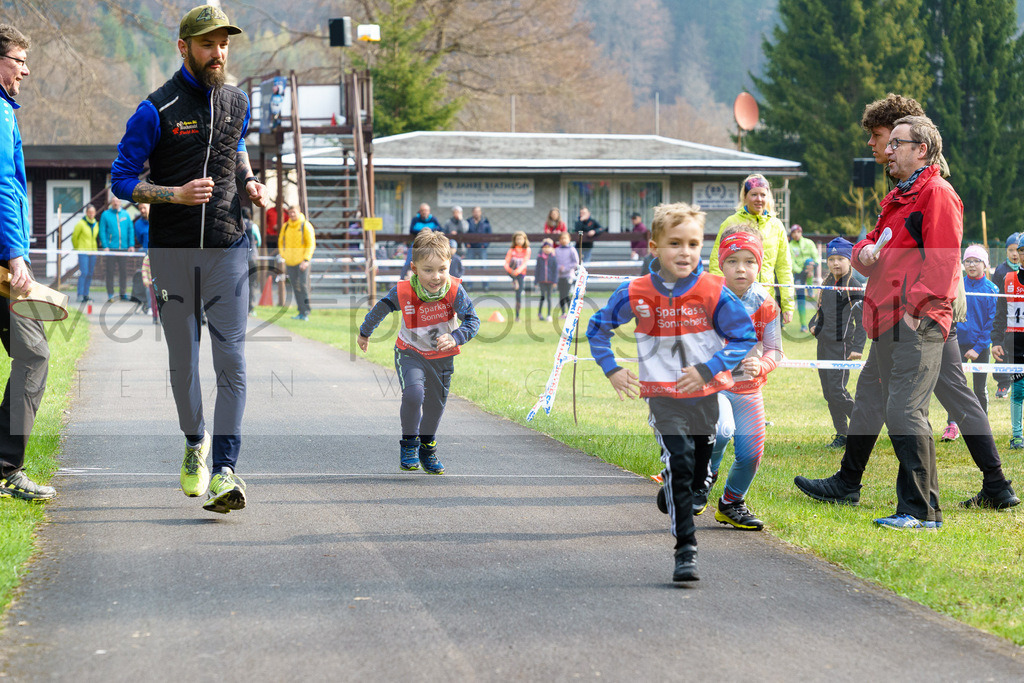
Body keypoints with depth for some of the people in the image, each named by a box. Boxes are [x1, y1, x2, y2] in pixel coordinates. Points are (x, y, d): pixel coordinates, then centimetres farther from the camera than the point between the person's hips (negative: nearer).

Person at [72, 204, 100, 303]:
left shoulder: (96, 224, 8)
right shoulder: (81, 224, -7)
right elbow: (74, 238, 2)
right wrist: (77, 249, 12)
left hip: (93, 252, 5)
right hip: (83, 251, -5)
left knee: (90, 274, 6)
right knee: (83, 273, -13)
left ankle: (86, 294, 13)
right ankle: (80, 295, -13)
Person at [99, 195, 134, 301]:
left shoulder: (126, 214, 10)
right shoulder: (105, 215, 3)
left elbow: (131, 230, 12)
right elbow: (102, 231, 1)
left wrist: (131, 245, 3)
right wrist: (105, 246, -9)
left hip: (123, 248, 2)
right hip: (110, 248, -2)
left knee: (123, 271, 4)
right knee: (110, 272, -1)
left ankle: (123, 293, 11)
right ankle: (110, 295, 2)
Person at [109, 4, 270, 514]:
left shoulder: (237, 103, 9)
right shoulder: (156, 111, -6)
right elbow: (121, 180, -4)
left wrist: (250, 184, 9)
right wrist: (176, 194, -19)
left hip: (228, 249, 2)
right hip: (173, 250, -2)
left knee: (231, 361, -10)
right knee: (183, 361, 6)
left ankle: (225, 470, -14)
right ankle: (195, 443, 31)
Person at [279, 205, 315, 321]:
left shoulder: (306, 226, -5)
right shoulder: (286, 227, 9)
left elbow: (311, 244, -8)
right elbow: (281, 242, 21)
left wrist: (306, 260, -17)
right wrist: (282, 256, 10)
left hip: (302, 262, -5)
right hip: (290, 262, 5)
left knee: (303, 285, -11)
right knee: (296, 287, 5)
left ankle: (305, 313, -8)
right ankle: (301, 312, 11)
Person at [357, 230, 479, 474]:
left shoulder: (454, 291, -24)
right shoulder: (402, 292, -24)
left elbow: (473, 321, -20)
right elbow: (380, 310, -4)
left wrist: (455, 338, -41)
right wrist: (364, 333, 13)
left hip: (442, 356, 2)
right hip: (410, 353, -2)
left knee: (436, 403, 13)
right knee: (413, 392, -24)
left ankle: (427, 446, 39)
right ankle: (408, 444, -1)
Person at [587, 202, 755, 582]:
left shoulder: (714, 293, -10)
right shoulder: (635, 295, -8)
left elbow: (744, 337, -5)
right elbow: (598, 329, 8)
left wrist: (708, 369, -16)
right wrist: (612, 370, -3)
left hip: (705, 394, 2)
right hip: (663, 397, -2)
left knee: (700, 473, 14)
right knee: (678, 464, -18)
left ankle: (671, 496, 49)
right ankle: (685, 550, -15)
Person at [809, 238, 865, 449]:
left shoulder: (853, 288, -9)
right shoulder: (827, 284, 13)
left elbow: (862, 321, -11)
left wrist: (857, 348, -18)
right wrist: (813, 324, 9)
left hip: (841, 344, -8)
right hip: (823, 344, 8)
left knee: (837, 389, -14)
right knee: (828, 392, 8)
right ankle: (842, 435, 14)